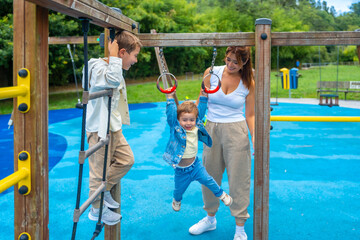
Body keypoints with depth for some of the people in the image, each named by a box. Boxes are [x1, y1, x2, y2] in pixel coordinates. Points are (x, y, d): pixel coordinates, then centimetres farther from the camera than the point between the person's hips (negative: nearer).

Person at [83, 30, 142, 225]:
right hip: (99, 129, -9)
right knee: (100, 170, 3)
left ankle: (104, 190, 29)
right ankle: (97, 208, 20)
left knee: (126, 159, 13)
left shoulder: (115, 69, 14)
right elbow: (112, 79, -39)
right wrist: (113, 56, -28)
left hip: (113, 128, 9)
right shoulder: (99, 67, -18)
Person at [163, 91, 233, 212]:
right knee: (179, 189, 16)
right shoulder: (176, 128, -16)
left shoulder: (196, 127, -7)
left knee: (208, 180, -3)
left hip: (195, 165, 2)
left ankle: (221, 194, 25)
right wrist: (170, 98, -31)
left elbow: (200, 111, -1)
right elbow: (170, 114, -27)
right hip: (181, 170, -2)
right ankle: (177, 200, 51)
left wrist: (203, 96, -6)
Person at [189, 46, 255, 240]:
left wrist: (255, 137, -11)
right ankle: (210, 218, 36)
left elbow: (250, 115, 1)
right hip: (212, 129, 3)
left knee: (238, 177, 2)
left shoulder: (248, 83, -3)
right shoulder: (211, 73, -1)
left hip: (236, 131, -2)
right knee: (209, 174, 14)